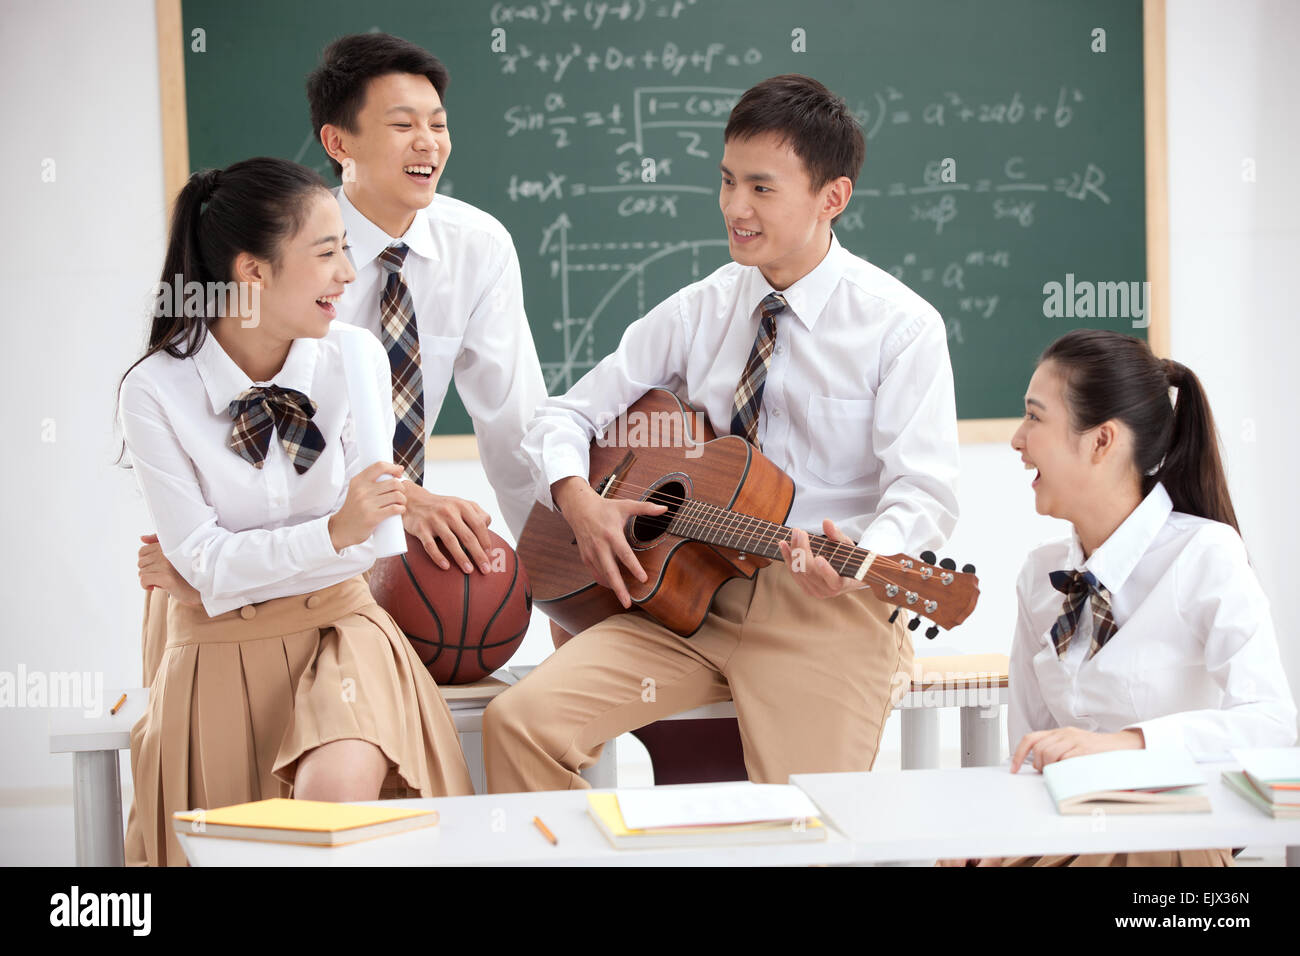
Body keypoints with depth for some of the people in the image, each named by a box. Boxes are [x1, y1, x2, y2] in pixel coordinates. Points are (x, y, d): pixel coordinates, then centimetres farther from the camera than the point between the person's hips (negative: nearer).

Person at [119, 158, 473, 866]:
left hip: (337, 627, 1)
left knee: (340, 792, -27)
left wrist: (222, 569, -9)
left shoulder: (354, 358, -4)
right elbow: (202, 561, -13)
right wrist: (333, 534, -26)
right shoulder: (157, 391, -12)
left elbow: (363, 540, -1)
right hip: (221, 647, -1)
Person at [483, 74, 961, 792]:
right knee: (519, 721, -18)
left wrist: (861, 558, -32)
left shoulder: (900, 326, -2)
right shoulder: (697, 313, 11)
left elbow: (924, 491, -10)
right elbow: (567, 416, 15)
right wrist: (578, 500, -8)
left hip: (825, 607, -4)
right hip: (685, 591, 4)